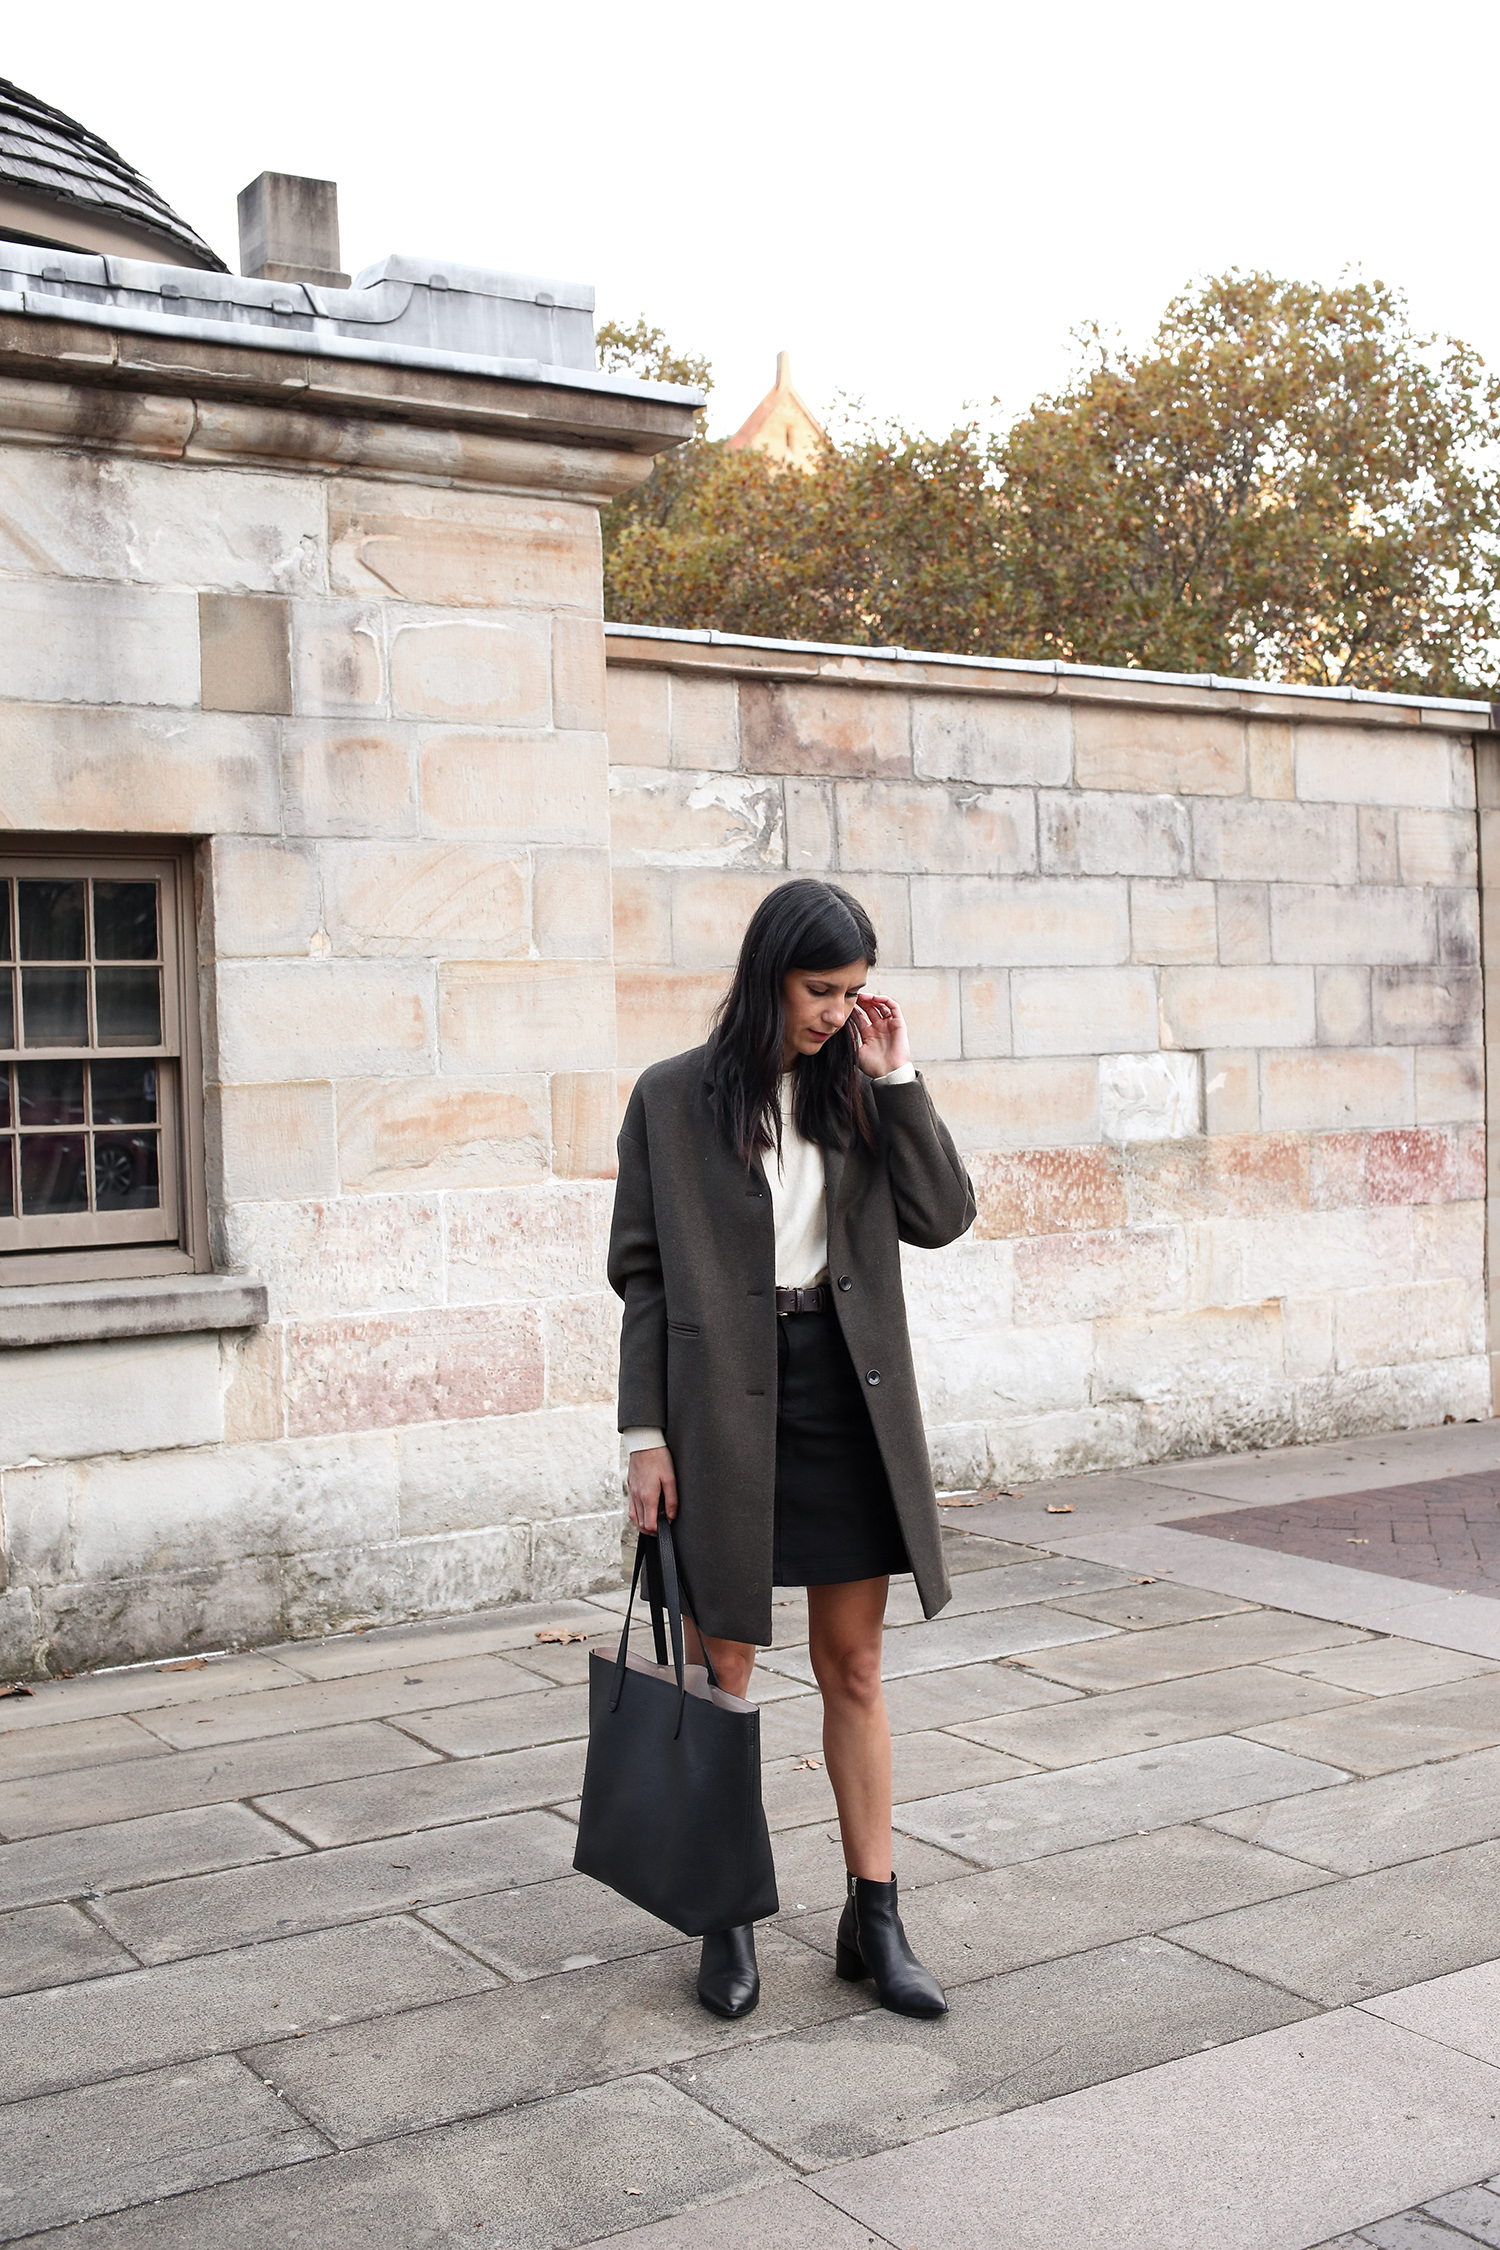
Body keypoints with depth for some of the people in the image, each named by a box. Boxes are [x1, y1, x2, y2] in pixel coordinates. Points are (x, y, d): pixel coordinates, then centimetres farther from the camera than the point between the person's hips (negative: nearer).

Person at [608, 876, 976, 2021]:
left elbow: (942, 1216, -2)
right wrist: (646, 1434, -5)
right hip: (724, 1401, -3)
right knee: (720, 1671, 7)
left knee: (855, 1668, 9)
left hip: (847, 1396, 3)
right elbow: (643, 1274, -1)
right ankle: (729, 1920, 22)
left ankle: (874, 1918, 20)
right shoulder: (673, 1097, -1)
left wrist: (896, 1077, -6)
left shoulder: (856, 1090, 8)